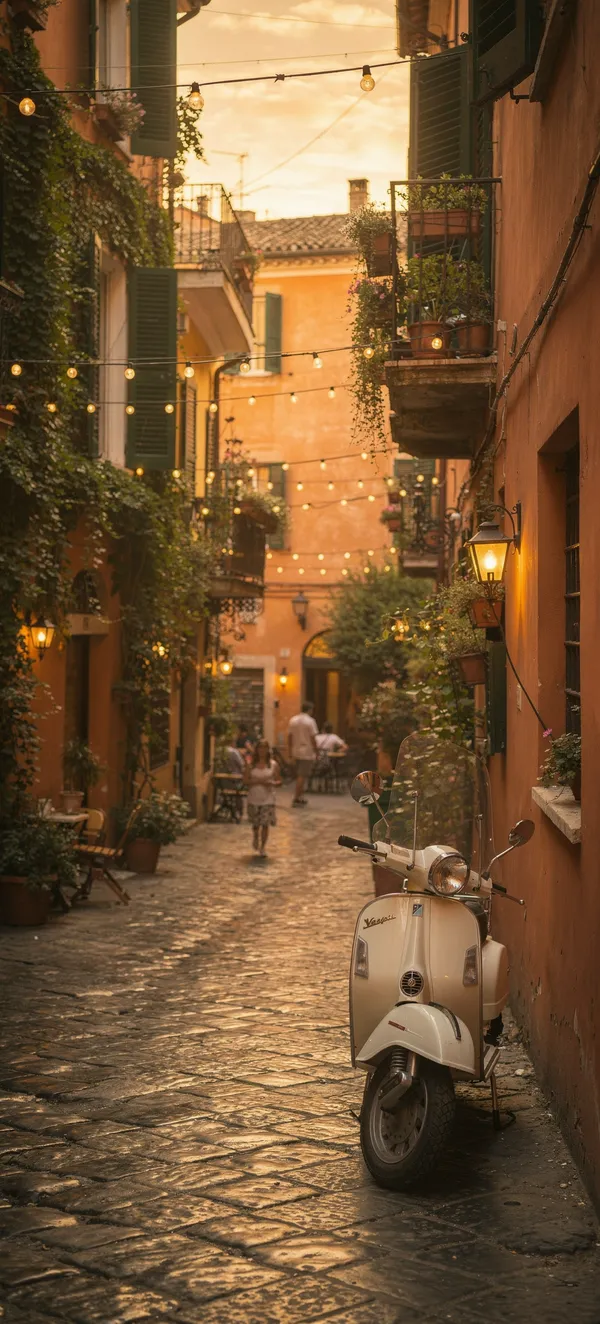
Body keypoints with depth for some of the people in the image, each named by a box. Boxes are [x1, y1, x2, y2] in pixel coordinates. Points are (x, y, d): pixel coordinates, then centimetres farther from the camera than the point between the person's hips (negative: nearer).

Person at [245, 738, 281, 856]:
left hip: (268, 799, -1)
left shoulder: (273, 765, 1)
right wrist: (258, 781, -17)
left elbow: (279, 781, 5)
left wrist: (272, 783, -16)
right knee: (255, 823, 9)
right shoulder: (251, 765, 0)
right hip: (254, 798, 1)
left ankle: (262, 847, 8)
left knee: (265, 824, -4)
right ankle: (256, 838, 41)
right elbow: (246, 781, -2)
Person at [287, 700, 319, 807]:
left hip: (296, 752, 6)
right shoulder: (310, 721, -11)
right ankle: (296, 799, -5)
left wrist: (290, 752, 15)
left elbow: (289, 737, 9)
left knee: (300, 776, 17)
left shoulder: (292, 720, 7)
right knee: (302, 776, -4)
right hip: (307, 752, -6)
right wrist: (316, 751, -6)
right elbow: (313, 738, -14)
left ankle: (301, 797, 22)